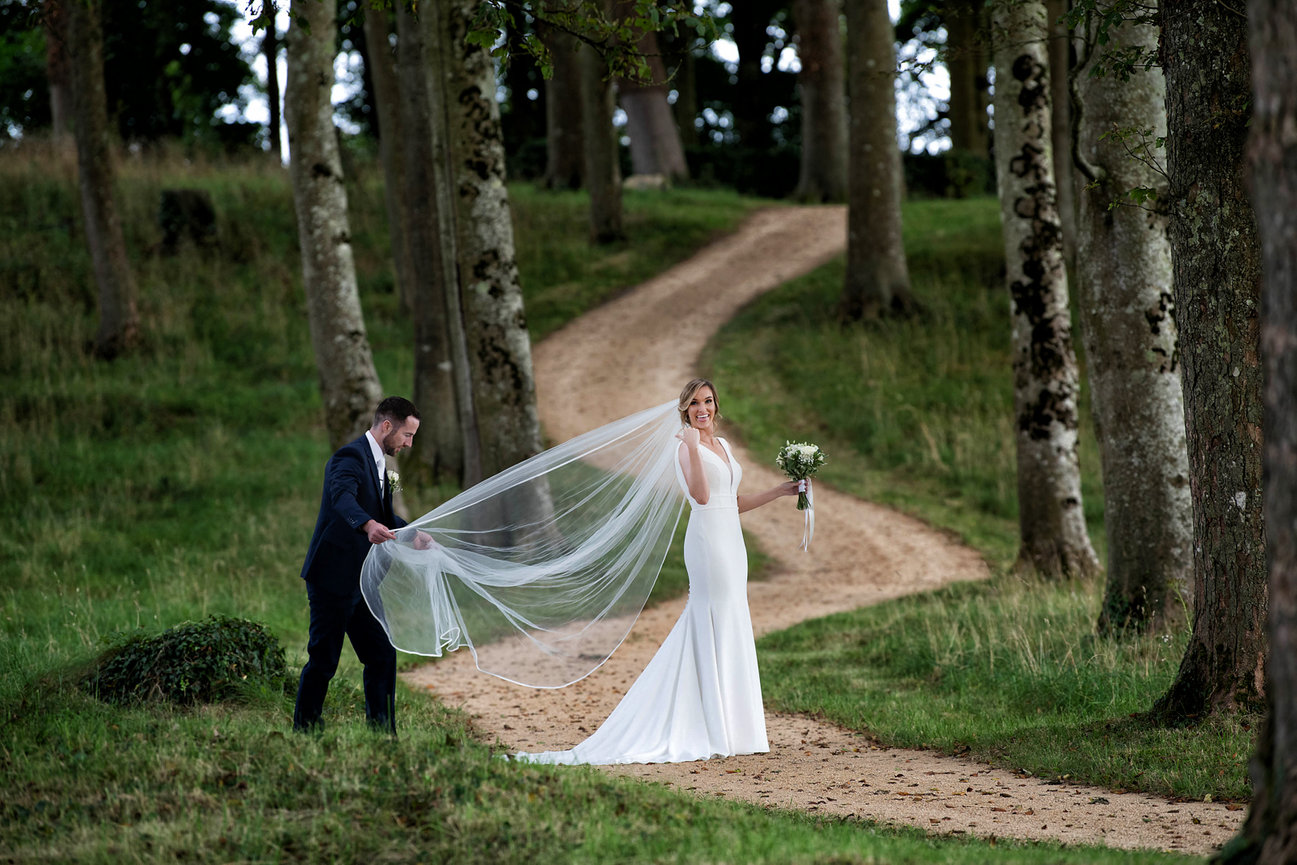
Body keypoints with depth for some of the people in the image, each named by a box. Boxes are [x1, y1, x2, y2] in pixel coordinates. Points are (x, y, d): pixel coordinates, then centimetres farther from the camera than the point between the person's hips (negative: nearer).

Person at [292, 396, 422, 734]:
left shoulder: (378, 464, 16)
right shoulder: (351, 456, -16)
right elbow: (343, 497, -38)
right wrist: (369, 525, -56)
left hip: (360, 581, 9)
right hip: (333, 578, -9)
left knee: (382, 655, 8)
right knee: (323, 660, -4)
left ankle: (382, 733, 13)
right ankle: (304, 733, 3)